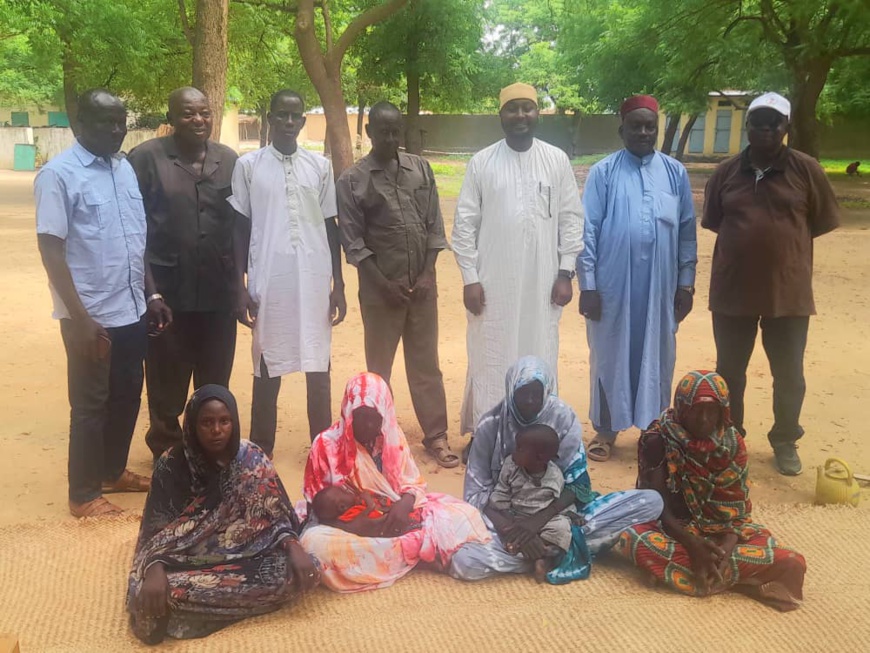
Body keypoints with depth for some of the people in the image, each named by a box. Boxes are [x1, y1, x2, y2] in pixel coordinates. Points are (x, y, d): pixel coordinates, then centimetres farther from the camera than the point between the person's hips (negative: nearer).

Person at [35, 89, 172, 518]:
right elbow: (50, 250, -15)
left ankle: (114, 471, 36)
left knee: (127, 396, 17)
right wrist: (80, 317, -19)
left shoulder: (125, 168, 9)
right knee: (90, 404, 5)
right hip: (91, 316, -7)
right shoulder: (58, 174, -12)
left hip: (131, 310, 7)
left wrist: (151, 294, 12)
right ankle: (84, 494, 20)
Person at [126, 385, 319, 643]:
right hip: (187, 558, -3)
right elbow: (155, 529, -9)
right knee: (153, 593, -38)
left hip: (242, 554, 3)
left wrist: (294, 547, -23)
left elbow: (275, 515, -2)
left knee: (293, 573, -29)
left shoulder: (252, 460, -4)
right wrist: (154, 569, -31)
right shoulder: (172, 465, -7)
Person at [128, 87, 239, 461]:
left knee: (216, 385, 15)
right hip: (167, 294, -3)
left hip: (218, 294, 3)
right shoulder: (146, 158, -5)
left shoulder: (230, 161, 7)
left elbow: (242, 224, 12)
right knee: (167, 387, 10)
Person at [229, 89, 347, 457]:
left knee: (319, 368, 6)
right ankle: (261, 452, 19)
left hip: (315, 282, 2)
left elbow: (331, 227, 9)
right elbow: (240, 229, 3)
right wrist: (240, 287, -2)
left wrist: (338, 285, 6)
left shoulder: (320, 166, 7)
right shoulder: (248, 166, 2)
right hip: (268, 283, -1)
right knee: (267, 369, 7)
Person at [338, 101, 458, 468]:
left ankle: (436, 436, 17)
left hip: (422, 284, 2)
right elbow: (352, 242, -6)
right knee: (378, 367, 8)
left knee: (426, 363, 9)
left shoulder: (421, 169, 6)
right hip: (380, 288, -2)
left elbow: (434, 226, 5)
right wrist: (385, 284, -11)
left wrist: (426, 274, -5)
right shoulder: (352, 181, -3)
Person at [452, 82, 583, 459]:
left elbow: (571, 218, 4)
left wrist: (566, 273, -1)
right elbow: (465, 223, 0)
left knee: (539, 357, 8)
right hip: (492, 281, -1)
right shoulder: (481, 162, 1)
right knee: (489, 357, 6)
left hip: (542, 281, 1)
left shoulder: (557, 160, 4)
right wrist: (470, 278, -5)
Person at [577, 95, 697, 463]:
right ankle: (606, 431, 22)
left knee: (657, 359, 11)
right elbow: (587, 231, -4)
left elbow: (687, 230, 7)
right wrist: (587, 285, -8)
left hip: (660, 287, 2)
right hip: (612, 285, -2)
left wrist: (686, 282, 5)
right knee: (610, 357, 8)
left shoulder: (675, 173, 5)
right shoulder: (603, 172, -3)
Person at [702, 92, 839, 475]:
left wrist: (786, 240, 4)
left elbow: (822, 222, 3)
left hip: (788, 290, -1)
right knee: (729, 371, 13)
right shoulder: (726, 173, 2)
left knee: (788, 374, 9)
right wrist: (749, 240, 5)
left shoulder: (805, 169, -4)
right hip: (732, 290, 2)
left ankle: (785, 441, 30)